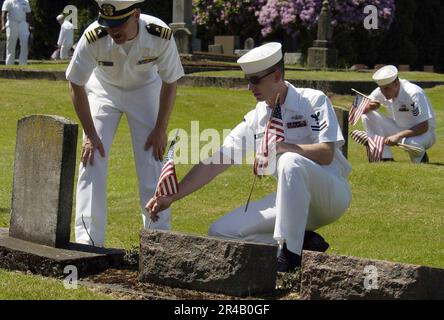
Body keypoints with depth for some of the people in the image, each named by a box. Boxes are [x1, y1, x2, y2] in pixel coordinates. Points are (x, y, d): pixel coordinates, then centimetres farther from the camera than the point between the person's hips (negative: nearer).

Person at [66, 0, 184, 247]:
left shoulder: (161, 35, -33)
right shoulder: (94, 37, -34)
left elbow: (170, 82, -14)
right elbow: (77, 85, -18)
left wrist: (161, 129, -13)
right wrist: (90, 134, -17)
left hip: (145, 89, 0)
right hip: (103, 88, 0)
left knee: (152, 162, -4)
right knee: (93, 161, -10)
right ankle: (89, 241, -6)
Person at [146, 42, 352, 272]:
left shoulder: (313, 101, -9)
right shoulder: (256, 119, 4)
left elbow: (326, 153, -21)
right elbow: (215, 163, 2)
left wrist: (280, 147, -31)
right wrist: (171, 197, -5)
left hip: (331, 195, -6)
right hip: (293, 200, 6)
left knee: (290, 161, -37)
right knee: (220, 232, -6)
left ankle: (289, 254, -32)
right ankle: (302, 244, -7)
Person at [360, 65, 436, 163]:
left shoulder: (414, 93, -28)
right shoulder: (381, 92, -11)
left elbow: (424, 127, -31)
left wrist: (398, 136, -39)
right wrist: (369, 107, -32)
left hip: (423, 133, -6)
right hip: (399, 128, 6)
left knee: (410, 142, -42)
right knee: (367, 116, -14)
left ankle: (421, 159, -4)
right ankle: (386, 159, -12)